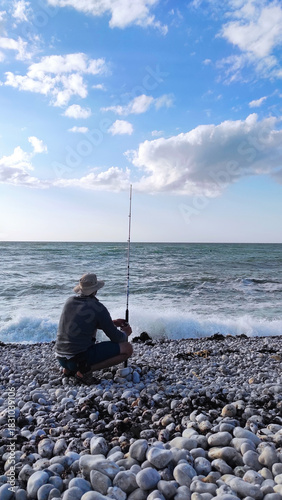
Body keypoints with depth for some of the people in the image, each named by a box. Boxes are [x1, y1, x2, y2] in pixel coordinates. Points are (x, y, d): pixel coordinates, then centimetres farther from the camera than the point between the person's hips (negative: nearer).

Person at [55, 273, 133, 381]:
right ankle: (85, 368, -10)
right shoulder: (98, 308, -12)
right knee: (127, 348, -2)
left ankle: (69, 368, 17)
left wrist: (112, 322, 26)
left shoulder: (69, 301, 7)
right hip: (80, 358, -7)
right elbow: (116, 338, -4)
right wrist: (125, 333, 19)